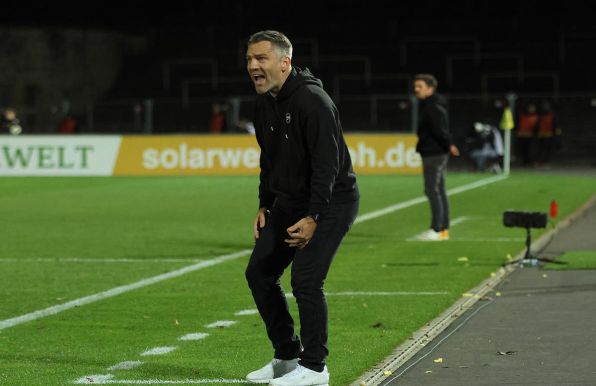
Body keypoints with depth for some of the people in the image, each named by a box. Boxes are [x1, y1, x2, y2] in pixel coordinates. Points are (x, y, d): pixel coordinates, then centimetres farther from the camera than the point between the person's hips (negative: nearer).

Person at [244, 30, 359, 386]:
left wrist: (313, 217, -25)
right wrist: (264, 206, 12)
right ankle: (287, 356, 19)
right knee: (259, 273, 7)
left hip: (331, 201, -9)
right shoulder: (264, 103, 6)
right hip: (289, 201, 9)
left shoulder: (312, 101, -23)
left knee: (305, 279, -16)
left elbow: (327, 163, -24)